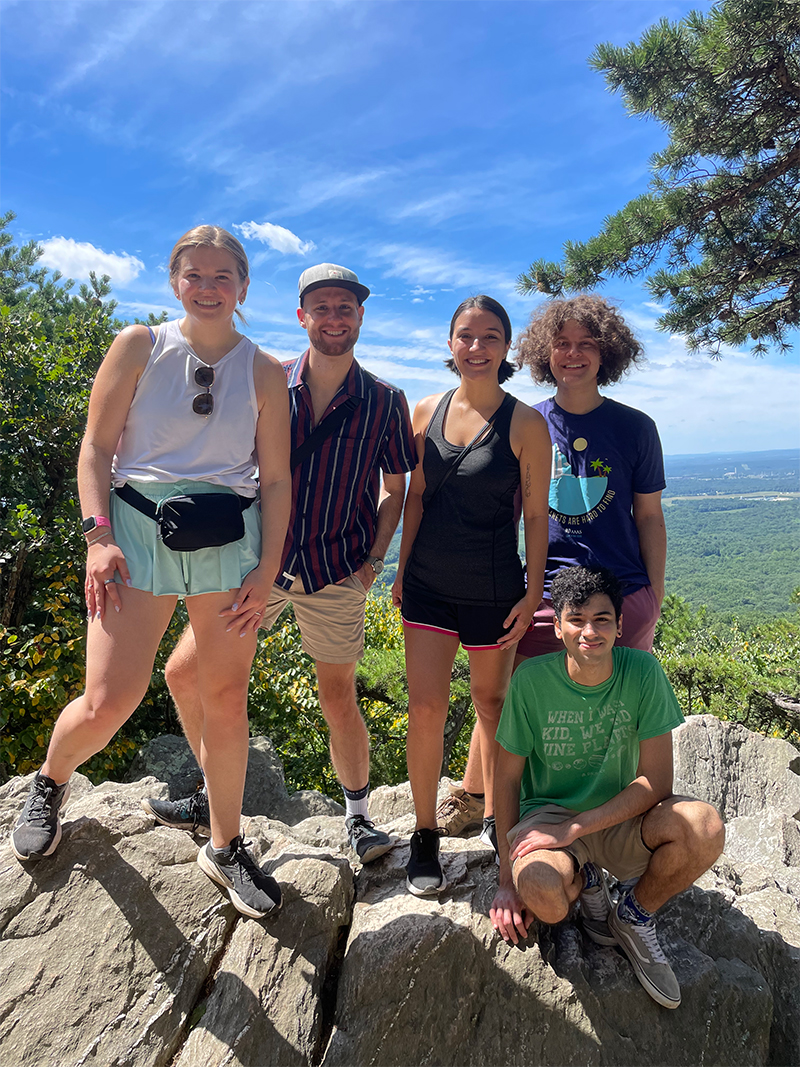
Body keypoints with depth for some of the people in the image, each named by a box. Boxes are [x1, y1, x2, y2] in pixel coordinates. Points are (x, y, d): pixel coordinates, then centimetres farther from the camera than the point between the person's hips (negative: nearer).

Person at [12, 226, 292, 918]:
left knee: (227, 698, 5)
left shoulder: (265, 372, 8)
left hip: (231, 539, 2)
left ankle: (225, 847, 25)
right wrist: (99, 536, -9)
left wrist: (267, 570, -1)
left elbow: (277, 479, 6)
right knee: (109, 701, -4)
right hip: (140, 528, -1)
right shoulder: (139, 346, 6)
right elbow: (97, 447, 3)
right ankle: (50, 782, 33)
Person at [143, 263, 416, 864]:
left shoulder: (385, 402, -1)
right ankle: (217, 801, 24)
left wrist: (374, 559, -1)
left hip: (336, 574, -2)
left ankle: (359, 817, 29)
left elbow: (395, 488, 8)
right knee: (184, 672, 3)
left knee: (338, 698, 5)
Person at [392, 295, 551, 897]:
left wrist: (533, 593, -6)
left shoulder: (526, 424, -6)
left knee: (491, 701, 12)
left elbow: (536, 514, -4)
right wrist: (402, 569, 8)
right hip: (429, 582, 3)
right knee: (426, 707, 0)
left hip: (493, 588, -2)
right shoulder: (427, 412, 4)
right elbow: (416, 496, 9)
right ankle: (425, 837, 19)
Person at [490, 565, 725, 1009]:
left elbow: (657, 781, -14)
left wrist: (574, 828, -22)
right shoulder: (531, 678, -17)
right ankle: (585, 882, 7)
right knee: (541, 891, -33)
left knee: (705, 828, -28)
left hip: (622, 817, 1)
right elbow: (507, 776, -8)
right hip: (547, 814, -1)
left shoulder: (642, 670, -14)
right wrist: (508, 879, -11)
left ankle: (635, 916, 2)